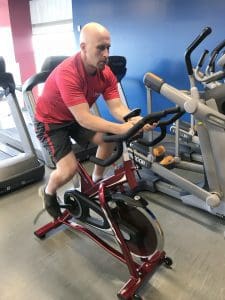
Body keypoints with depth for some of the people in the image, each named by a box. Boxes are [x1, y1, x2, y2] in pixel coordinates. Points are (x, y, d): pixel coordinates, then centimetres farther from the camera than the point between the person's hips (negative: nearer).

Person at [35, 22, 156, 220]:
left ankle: (97, 180, 15)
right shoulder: (67, 74, -35)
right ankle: (48, 192, 16)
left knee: (108, 139, -9)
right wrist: (121, 129, -50)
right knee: (69, 168, -18)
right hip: (50, 121, -6)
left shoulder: (106, 73, -14)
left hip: (76, 118, 6)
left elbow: (117, 108, -19)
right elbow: (84, 118, -40)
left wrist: (137, 120, -39)